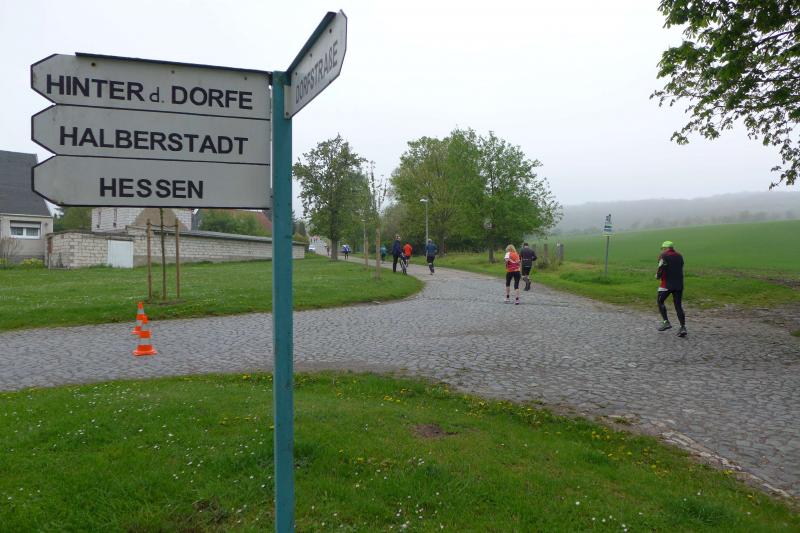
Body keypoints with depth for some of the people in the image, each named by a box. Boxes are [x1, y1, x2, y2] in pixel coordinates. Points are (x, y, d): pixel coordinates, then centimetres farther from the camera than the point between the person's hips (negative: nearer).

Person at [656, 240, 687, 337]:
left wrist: (657, 276, 4)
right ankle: (683, 327, -1)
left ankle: (666, 322, 2)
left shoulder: (664, 256, -7)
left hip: (667, 284, -5)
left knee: (660, 301, 12)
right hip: (679, 284, 6)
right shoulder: (679, 256, 13)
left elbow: (661, 269, -15)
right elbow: (680, 269, 15)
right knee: (678, 305, 7)